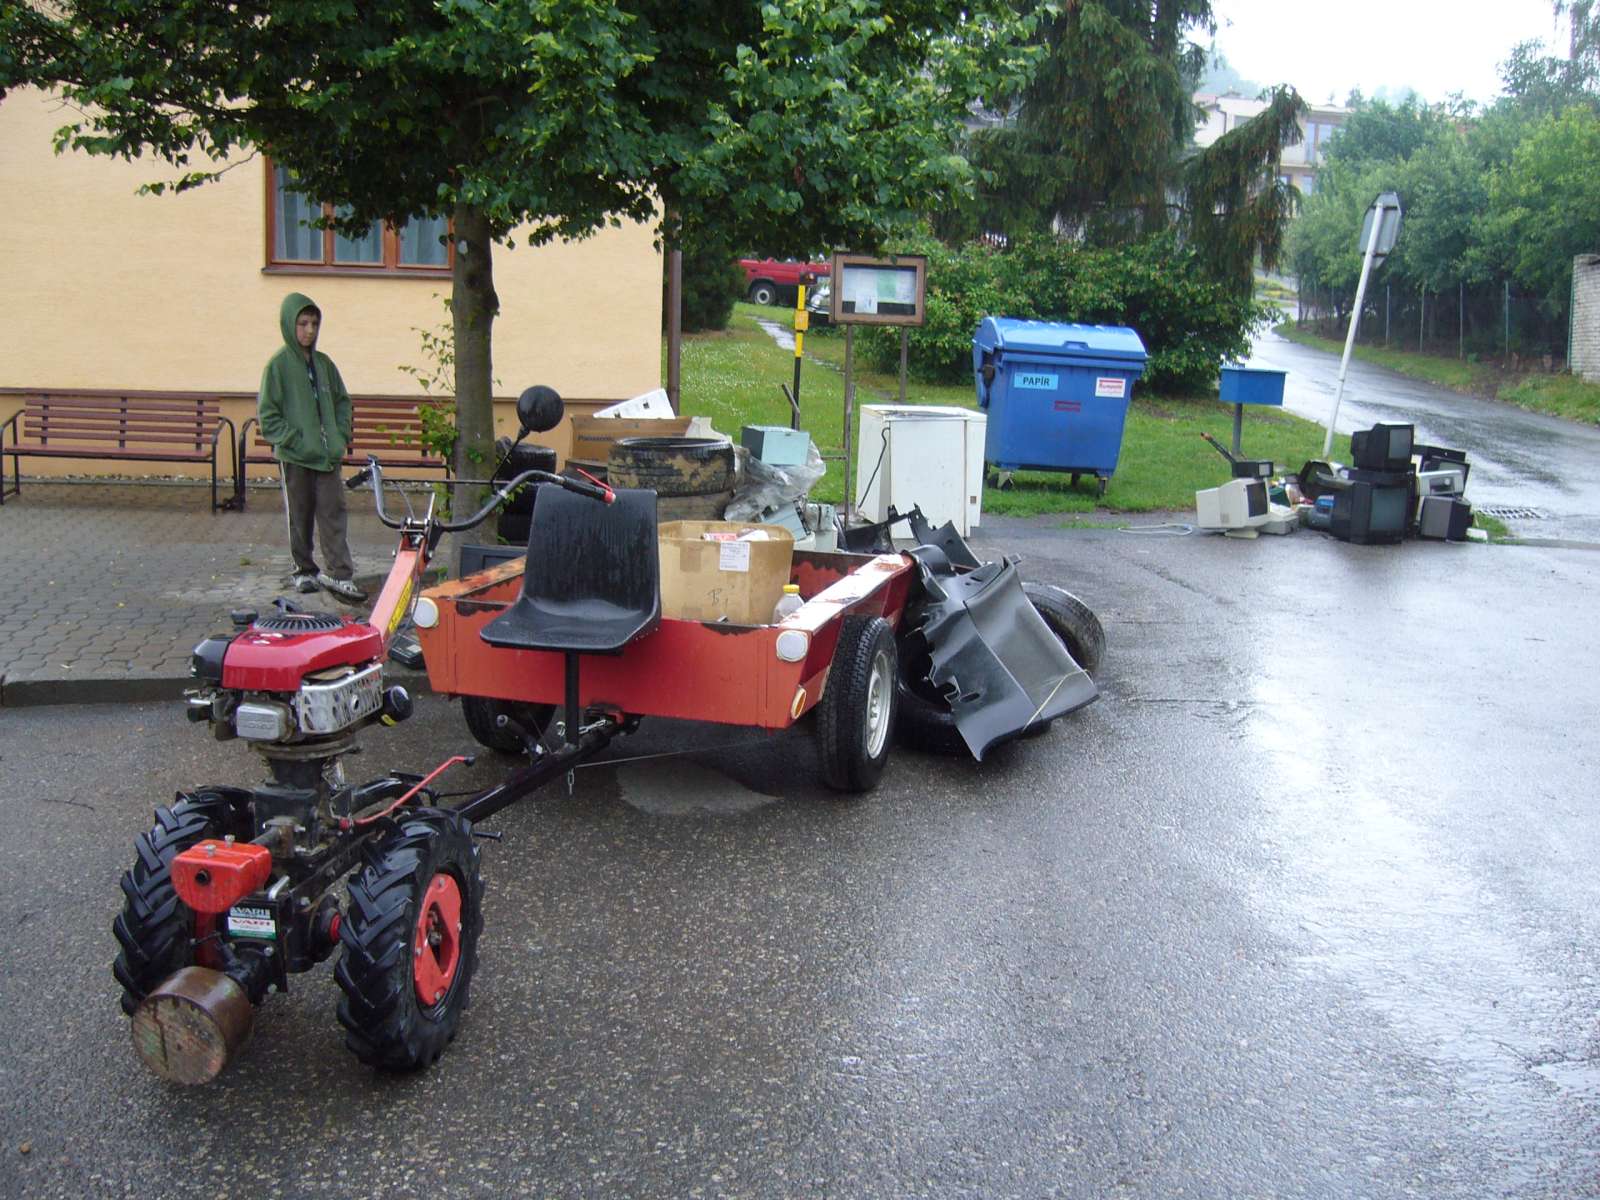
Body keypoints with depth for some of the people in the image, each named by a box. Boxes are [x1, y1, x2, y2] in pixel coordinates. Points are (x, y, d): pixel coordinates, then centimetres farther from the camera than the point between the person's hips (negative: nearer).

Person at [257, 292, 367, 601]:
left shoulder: (323, 363, 9)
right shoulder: (278, 365, -5)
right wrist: (293, 440, -13)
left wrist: (341, 436, 6)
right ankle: (304, 570, 20)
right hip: (295, 457, -4)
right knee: (300, 516, 7)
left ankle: (339, 574, -2)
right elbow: (267, 414, -6)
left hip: (328, 456, 4)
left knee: (333, 512, -1)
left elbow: (342, 402, 18)